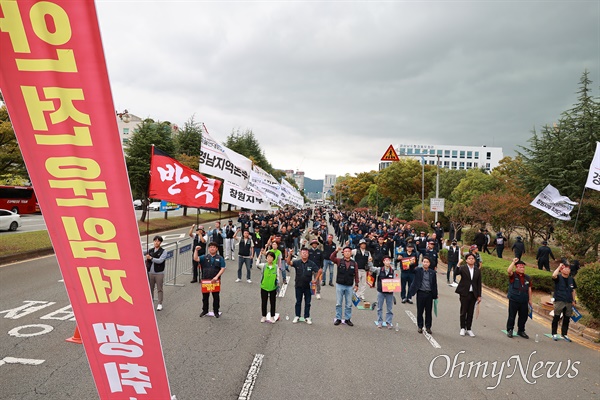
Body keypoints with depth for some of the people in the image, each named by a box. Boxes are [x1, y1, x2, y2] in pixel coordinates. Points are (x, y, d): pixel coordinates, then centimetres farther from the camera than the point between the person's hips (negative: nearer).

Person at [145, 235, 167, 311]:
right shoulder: (150, 250, 8)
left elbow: (160, 260, -18)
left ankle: (160, 304, 9)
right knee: (150, 288, 12)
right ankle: (151, 302, 26)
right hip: (150, 273, 4)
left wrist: (151, 258, -19)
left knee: (159, 289, 1)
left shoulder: (163, 252, -5)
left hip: (159, 273, -4)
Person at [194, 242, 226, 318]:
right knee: (205, 296, 13)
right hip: (205, 280, 2)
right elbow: (196, 259, -9)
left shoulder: (220, 258, 0)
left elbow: (222, 268, -4)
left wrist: (216, 277, -14)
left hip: (215, 281, -1)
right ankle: (205, 310, 29)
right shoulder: (205, 257, 5)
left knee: (216, 296, 6)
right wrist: (196, 250, -21)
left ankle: (216, 311, 20)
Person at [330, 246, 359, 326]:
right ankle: (338, 319, 17)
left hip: (349, 286, 1)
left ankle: (347, 319, 20)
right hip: (339, 285, -1)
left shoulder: (354, 263, 2)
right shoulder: (339, 261, 0)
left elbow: (356, 275, 2)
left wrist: (356, 284, -2)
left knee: (349, 304, 8)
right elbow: (331, 258, -16)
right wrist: (336, 251, -28)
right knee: (338, 303, 6)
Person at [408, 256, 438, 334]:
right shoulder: (418, 270, 0)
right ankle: (420, 326, 20)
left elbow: (434, 284, 7)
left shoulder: (432, 272, 4)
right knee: (420, 311, 7)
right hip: (420, 293, -1)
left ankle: (428, 327, 21)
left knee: (428, 311, 9)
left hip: (429, 293, 1)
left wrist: (435, 295, 7)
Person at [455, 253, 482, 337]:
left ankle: (468, 329, 21)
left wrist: (479, 296, 5)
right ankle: (462, 328, 19)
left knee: (470, 312, 9)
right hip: (464, 293, -3)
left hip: (473, 294, 3)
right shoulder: (462, 268, -5)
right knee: (463, 312, 5)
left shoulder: (477, 271, 5)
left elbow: (479, 284, 7)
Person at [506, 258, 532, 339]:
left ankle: (521, 331, 27)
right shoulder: (513, 275, -3)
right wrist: (513, 262, -30)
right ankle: (509, 330, 17)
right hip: (513, 301, -4)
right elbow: (509, 271, -27)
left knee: (523, 317, 11)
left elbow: (529, 289, 15)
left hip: (524, 302, 4)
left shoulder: (527, 278, 11)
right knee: (512, 316, 4)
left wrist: (530, 300, 13)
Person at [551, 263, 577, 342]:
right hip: (559, 301, -5)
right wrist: (559, 267, -19)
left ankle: (564, 334, 21)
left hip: (569, 302, 5)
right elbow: (554, 275, -30)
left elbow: (573, 291, 17)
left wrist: (574, 300, 11)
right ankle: (554, 334, 10)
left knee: (567, 319, 9)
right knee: (556, 318, 2)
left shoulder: (571, 279, 10)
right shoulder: (558, 277, -5)